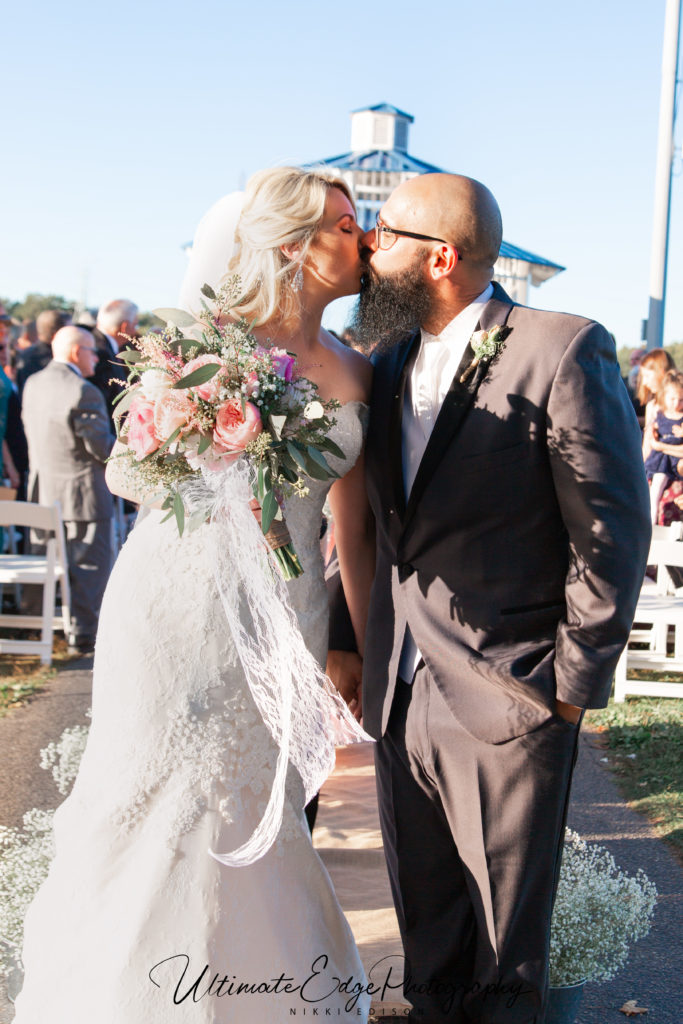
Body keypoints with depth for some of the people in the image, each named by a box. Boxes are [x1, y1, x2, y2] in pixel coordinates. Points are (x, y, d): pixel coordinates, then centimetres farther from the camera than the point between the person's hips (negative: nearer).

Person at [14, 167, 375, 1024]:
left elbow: (352, 528, 9)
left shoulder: (352, 375, 6)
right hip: (181, 600, -3)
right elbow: (123, 472, -3)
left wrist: (367, 649, 9)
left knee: (257, 810, 9)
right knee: (162, 801, 4)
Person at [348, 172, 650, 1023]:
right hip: (400, 690, 6)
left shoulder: (563, 352, -13)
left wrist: (577, 680, -10)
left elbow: (613, 530, -12)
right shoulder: (391, 362, 8)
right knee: (423, 909, 21)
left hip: (507, 698, -6)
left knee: (505, 933, 13)